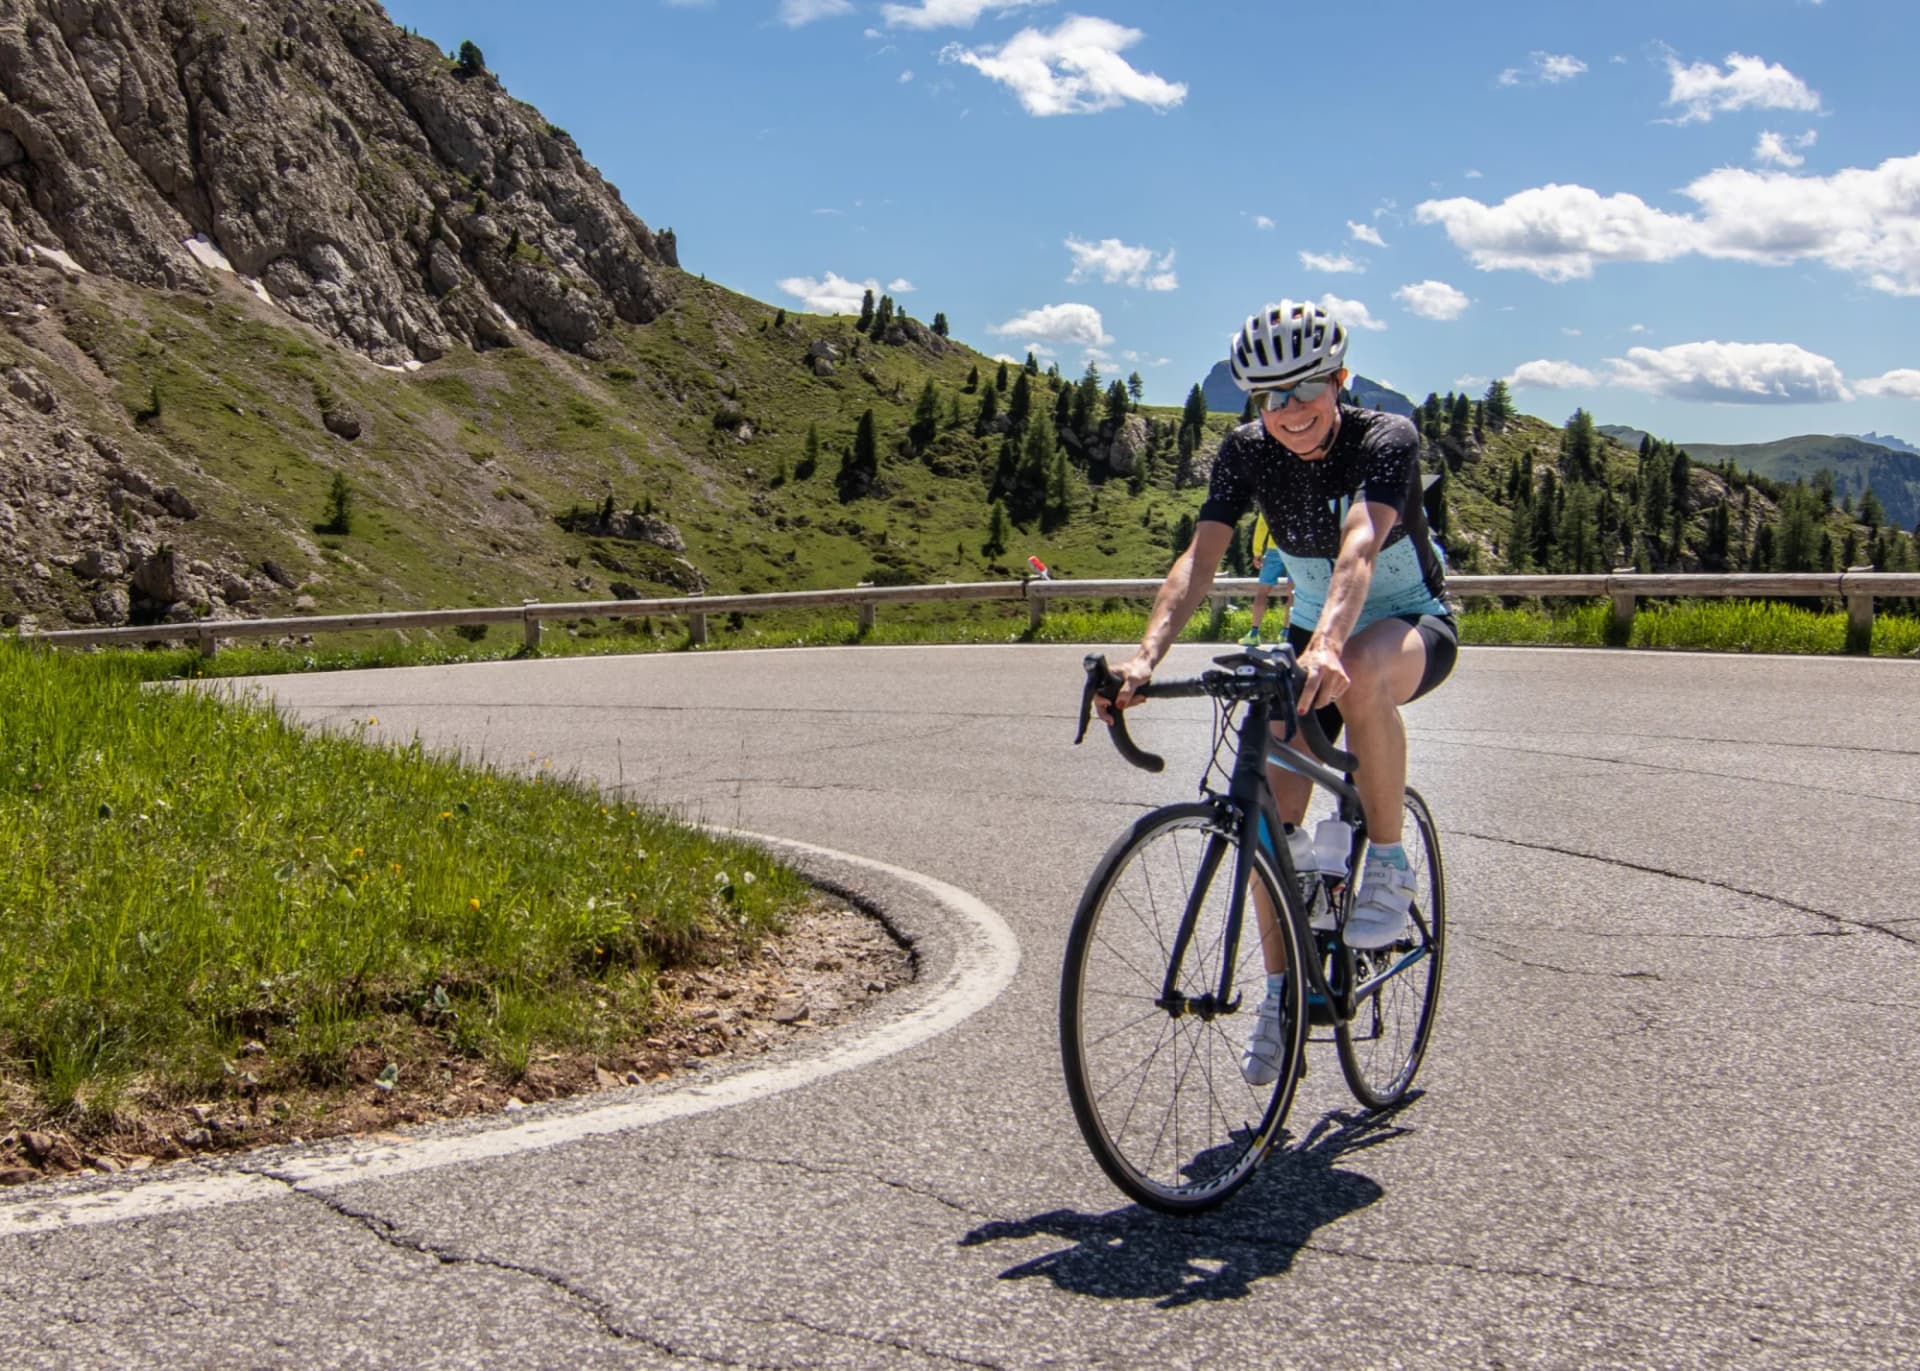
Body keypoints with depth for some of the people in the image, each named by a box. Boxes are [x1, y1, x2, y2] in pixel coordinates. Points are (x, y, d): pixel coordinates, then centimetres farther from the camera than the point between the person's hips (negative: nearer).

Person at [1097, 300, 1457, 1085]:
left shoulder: (1385, 439, -25)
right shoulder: (1247, 453, -13)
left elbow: (1359, 545, -43)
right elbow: (1201, 555, -25)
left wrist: (1328, 646, -62)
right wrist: (1148, 653, -43)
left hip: (1412, 623, -4)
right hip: (1312, 632, 4)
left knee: (1360, 676, -41)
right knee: (1272, 812, -9)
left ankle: (1388, 865, -22)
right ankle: (1281, 992, 9)